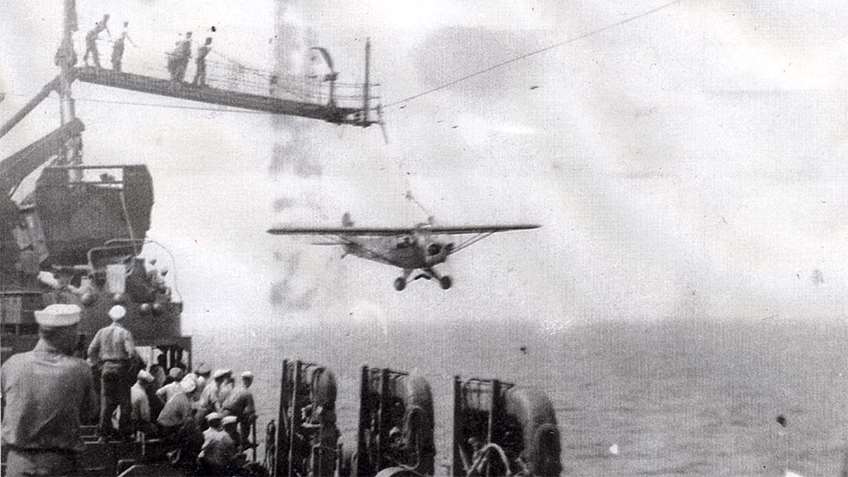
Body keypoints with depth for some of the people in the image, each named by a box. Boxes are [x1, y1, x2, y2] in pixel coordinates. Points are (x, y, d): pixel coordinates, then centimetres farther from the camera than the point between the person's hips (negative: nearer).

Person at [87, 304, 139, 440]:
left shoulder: (102, 332, 5)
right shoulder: (125, 333, -7)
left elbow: (91, 351, 3)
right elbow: (131, 352, -16)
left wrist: (97, 363, 16)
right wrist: (138, 358, 3)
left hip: (106, 368, 3)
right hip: (122, 368, -3)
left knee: (106, 399, 8)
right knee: (124, 400, 6)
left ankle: (105, 430, 6)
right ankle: (124, 430, 8)